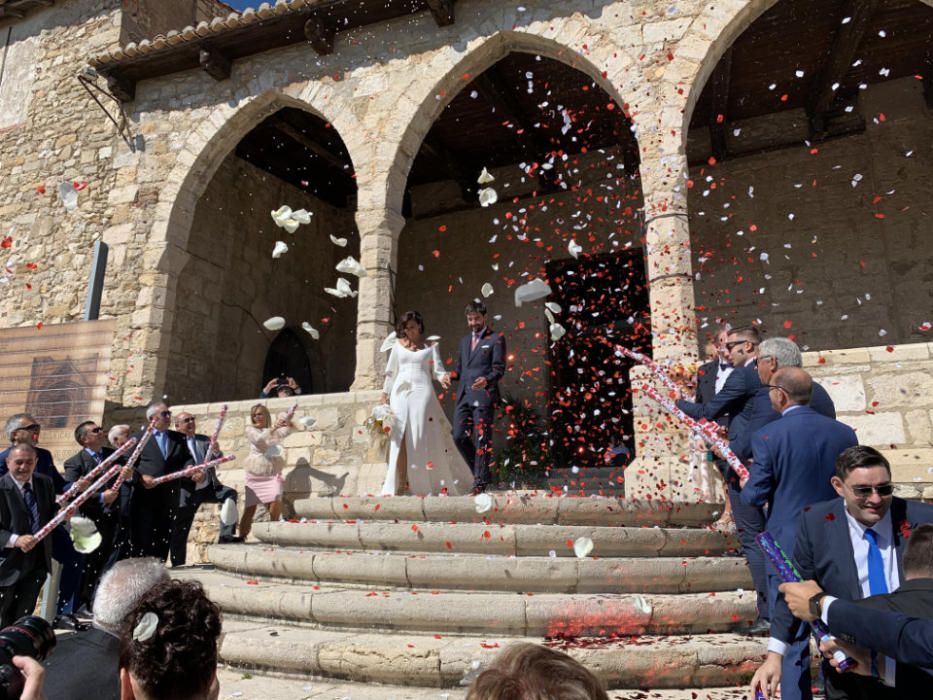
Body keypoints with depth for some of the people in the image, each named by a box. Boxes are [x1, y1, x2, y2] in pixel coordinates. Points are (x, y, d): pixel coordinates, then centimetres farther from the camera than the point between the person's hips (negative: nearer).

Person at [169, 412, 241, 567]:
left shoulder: (204, 440, 11)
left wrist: (216, 452, -18)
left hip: (209, 488, 3)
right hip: (187, 492, -3)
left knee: (230, 493, -21)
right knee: (179, 530, 2)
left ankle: (226, 535, -19)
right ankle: (178, 563, 16)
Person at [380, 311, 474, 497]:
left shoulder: (431, 346, 9)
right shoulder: (398, 345, 15)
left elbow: (437, 370, 3)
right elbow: (391, 372, 17)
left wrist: (443, 377, -20)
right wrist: (385, 395, 12)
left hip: (422, 393, -2)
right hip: (400, 394, 3)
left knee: (425, 437, -6)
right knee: (400, 439, 0)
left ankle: (431, 483, 0)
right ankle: (400, 483, 3)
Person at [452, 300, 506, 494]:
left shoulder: (496, 339, 3)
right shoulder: (464, 341, 23)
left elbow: (499, 368, -4)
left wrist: (487, 380, -24)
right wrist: (452, 375, 2)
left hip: (483, 396, -6)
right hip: (464, 396, 6)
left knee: (481, 440, -5)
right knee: (459, 436, 2)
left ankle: (481, 481, 3)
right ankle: (480, 471, 19)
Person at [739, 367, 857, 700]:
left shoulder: (767, 436, -16)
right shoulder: (844, 433, -2)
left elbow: (754, 496, -14)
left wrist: (746, 484, 8)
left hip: (787, 548, -4)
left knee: (792, 636, 7)